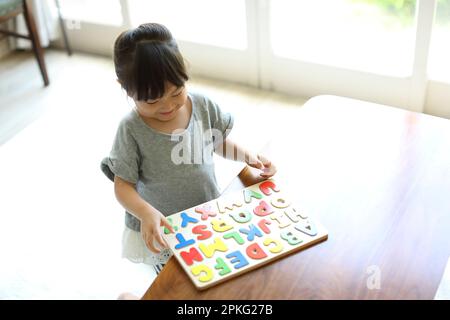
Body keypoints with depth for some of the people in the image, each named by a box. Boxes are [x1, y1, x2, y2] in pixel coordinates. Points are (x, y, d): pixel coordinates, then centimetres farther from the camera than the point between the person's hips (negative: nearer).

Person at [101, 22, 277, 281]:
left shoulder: (203, 106, -12)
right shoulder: (132, 130, -22)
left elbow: (220, 142, 6)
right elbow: (123, 185, -17)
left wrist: (248, 156, -11)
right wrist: (146, 213, -36)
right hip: (163, 228, -2)